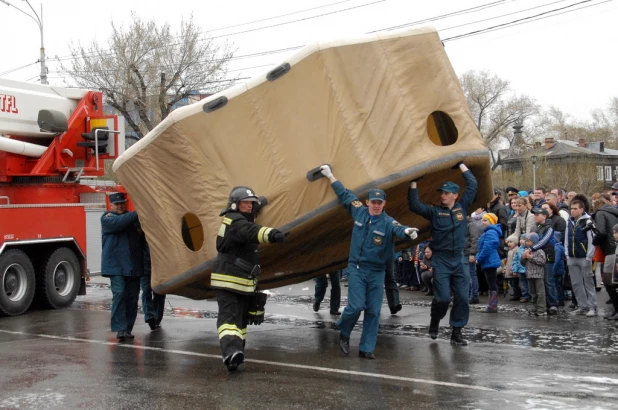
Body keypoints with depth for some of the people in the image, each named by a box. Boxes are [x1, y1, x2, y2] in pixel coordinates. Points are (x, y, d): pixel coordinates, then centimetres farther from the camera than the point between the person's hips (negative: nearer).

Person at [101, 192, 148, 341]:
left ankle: (128, 329, 13)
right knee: (119, 294, -14)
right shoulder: (106, 218, 3)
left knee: (132, 298, 5)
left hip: (134, 266, 5)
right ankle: (120, 329, -14)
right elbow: (118, 222, -19)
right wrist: (136, 214, -25)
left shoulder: (133, 218, 16)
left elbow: (143, 239, 14)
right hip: (116, 266, -4)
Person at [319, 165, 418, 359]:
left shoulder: (388, 222, -10)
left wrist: (407, 231, -57)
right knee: (356, 306, -12)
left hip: (376, 272, 0)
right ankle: (344, 332, 17)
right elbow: (344, 194, 12)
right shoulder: (359, 211, -1)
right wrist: (330, 175, 19)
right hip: (356, 268, 0)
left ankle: (366, 348, 13)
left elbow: (398, 229, -33)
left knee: (373, 311, 2)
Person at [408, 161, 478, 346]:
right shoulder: (435, 211, 1)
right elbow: (414, 206, -10)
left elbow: (473, 185, 9)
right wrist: (414, 183, -14)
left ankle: (456, 332, 9)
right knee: (443, 297, -8)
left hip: (459, 260, 3)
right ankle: (435, 322, 19)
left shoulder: (462, 207, 7)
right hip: (441, 260, -3)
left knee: (462, 297, 0)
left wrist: (461, 165, 10)